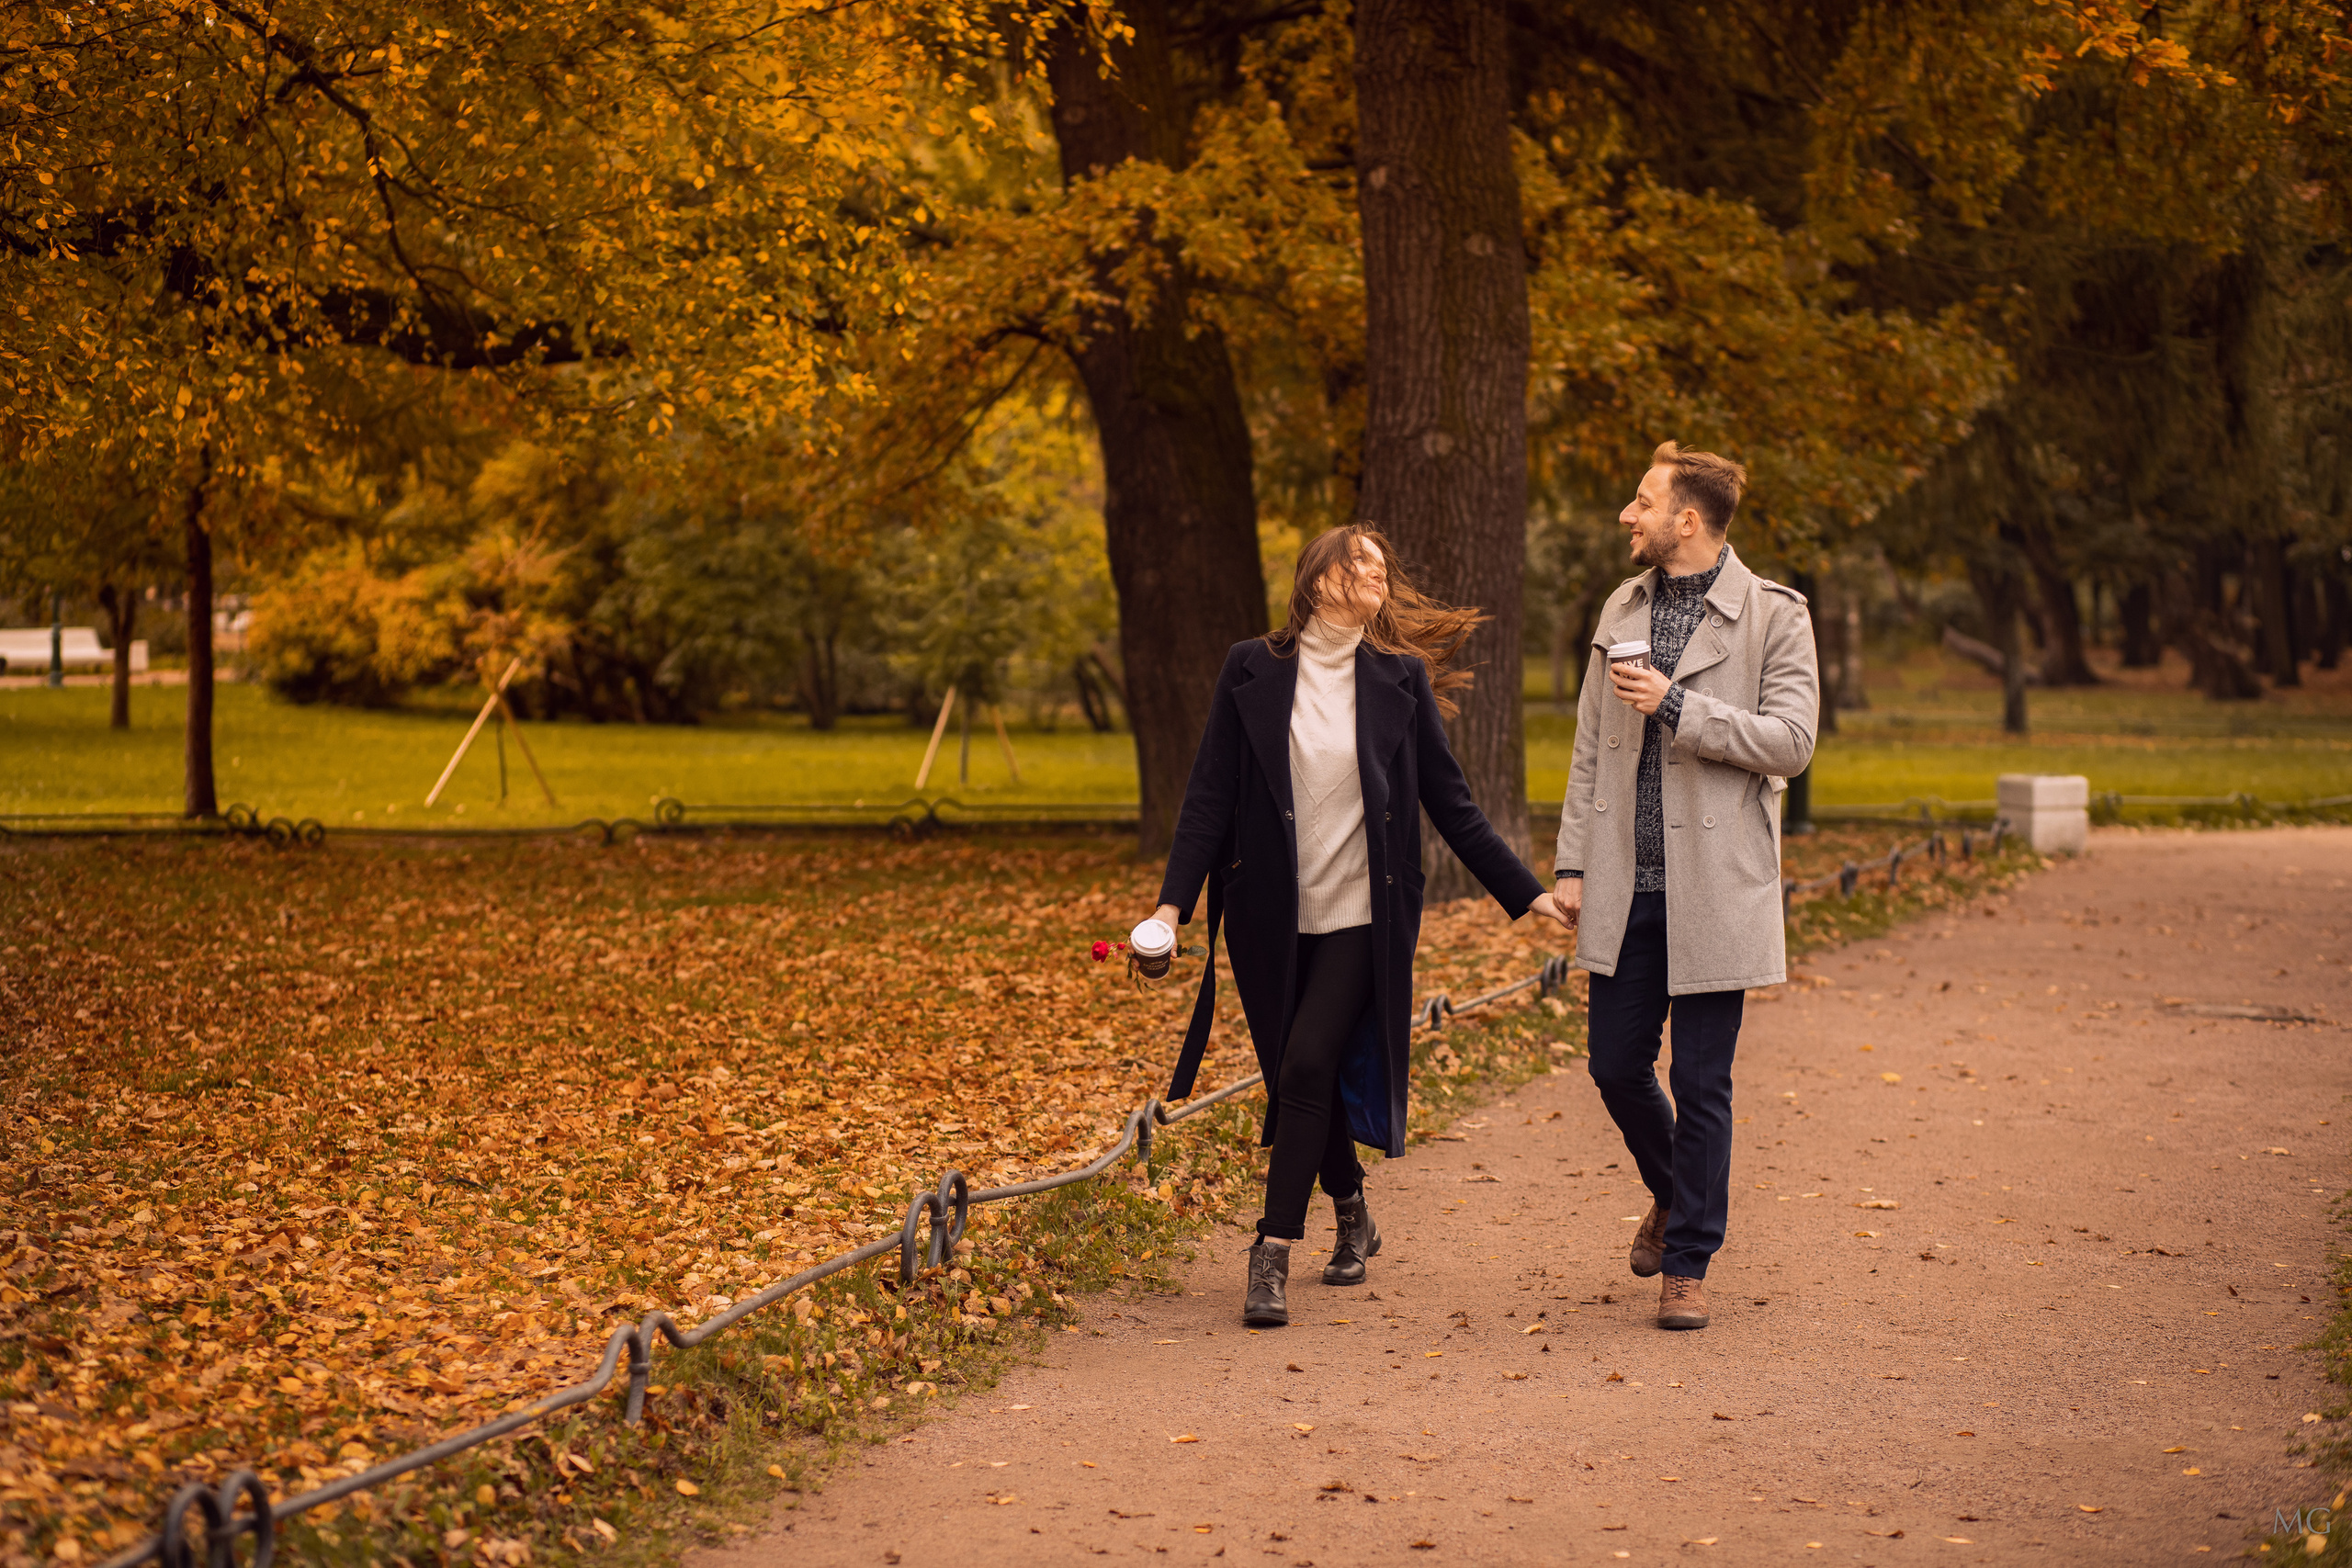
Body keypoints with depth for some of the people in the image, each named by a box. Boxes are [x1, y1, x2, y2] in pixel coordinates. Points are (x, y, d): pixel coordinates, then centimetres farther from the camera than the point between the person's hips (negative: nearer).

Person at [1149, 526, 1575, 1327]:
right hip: (1272, 920, 2)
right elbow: (1210, 796, 1)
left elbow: (1449, 802, 7)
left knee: (1308, 1067, -15)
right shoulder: (1252, 670, 2)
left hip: (1362, 915, -1)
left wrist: (1527, 893, 6)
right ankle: (1352, 1217, 35)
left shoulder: (1398, 677, 2)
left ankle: (1273, 1256, -10)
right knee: (1305, 1077, 9)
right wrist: (1174, 902, -8)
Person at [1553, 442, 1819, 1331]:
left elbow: (1790, 740, -12)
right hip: (1625, 888, 5)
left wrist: (1676, 706, -18)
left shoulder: (1772, 616, -4)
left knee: (1701, 1082, 0)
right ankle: (1671, 1196, 36)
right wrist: (1571, 861, 9)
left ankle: (1688, 1265, 12)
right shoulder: (1622, 611, 12)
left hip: (1715, 887, -5)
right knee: (1616, 1065, 8)